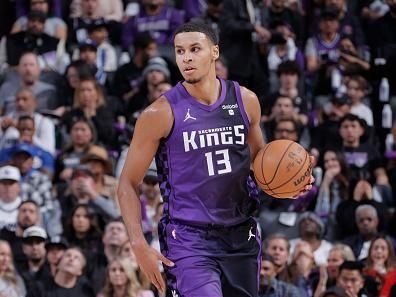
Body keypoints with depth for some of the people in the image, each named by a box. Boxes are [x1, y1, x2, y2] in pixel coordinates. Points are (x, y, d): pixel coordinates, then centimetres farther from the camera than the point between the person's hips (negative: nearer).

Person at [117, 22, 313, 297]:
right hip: (188, 239, -5)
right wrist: (139, 245, -12)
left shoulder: (245, 101, 4)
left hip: (241, 235, 5)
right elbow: (128, 184, -3)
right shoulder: (161, 114, -8)